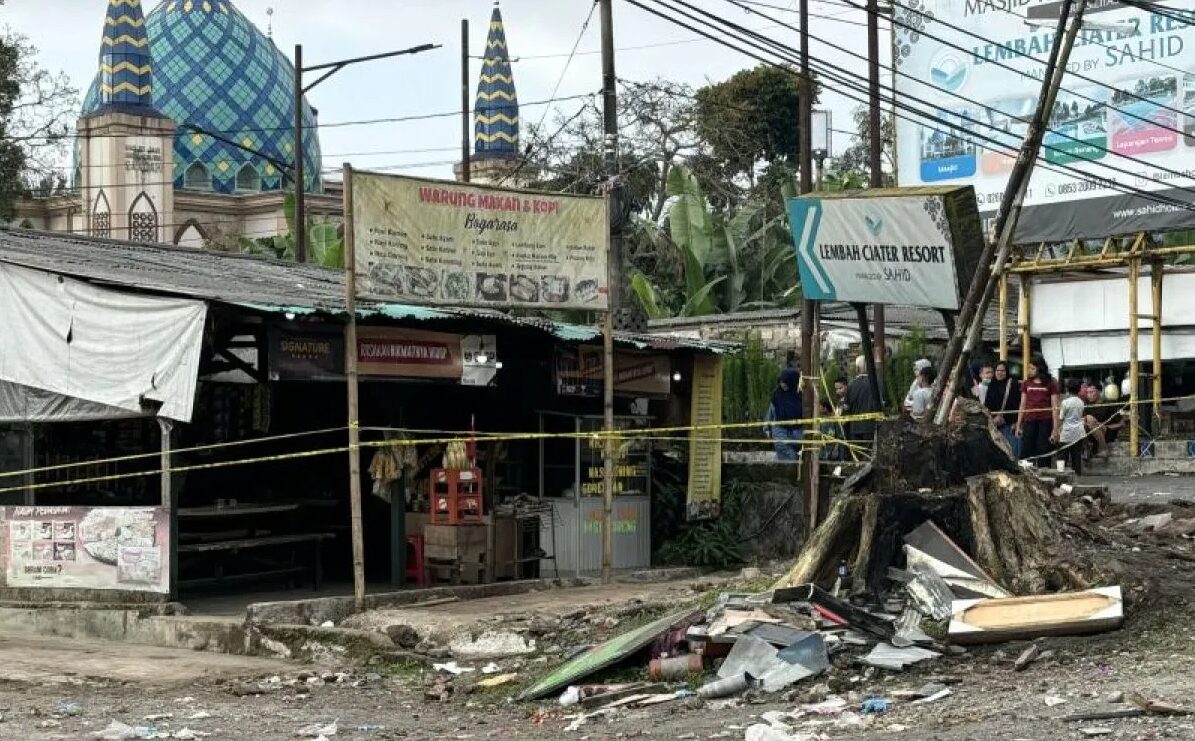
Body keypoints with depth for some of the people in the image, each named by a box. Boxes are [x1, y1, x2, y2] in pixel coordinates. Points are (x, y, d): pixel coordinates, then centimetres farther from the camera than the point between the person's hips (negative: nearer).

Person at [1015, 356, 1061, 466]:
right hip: (1029, 421, 3)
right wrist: (1018, 425, 10)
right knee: (1026, 454, 0)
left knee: (1043, 454, 0)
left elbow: (1055, 407, -2)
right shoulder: (1026, 384, 10)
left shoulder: (1051, 384, -1)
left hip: (1045, 421, -3)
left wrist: (1055, 429, -7)